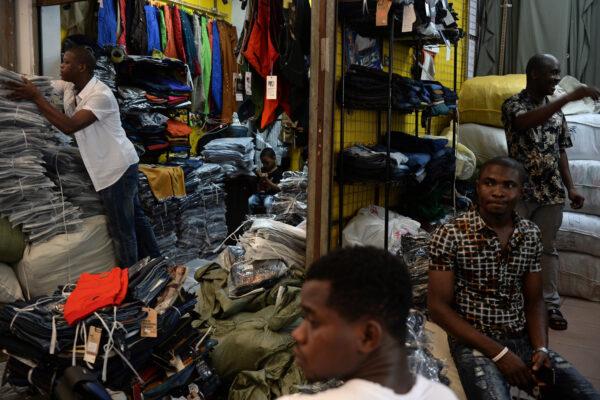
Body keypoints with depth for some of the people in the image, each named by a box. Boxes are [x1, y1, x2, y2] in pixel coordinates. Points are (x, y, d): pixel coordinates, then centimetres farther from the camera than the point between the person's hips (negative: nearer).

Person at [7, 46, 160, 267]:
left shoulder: (101, 95, -24)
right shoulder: (68, 86, 3)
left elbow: (69, 126, -31)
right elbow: (41, 84, 8)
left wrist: (35, 97, -28)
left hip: (117, 166, -9)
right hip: (112, 166, 9)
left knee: (121, 227, 1)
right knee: (134, 216, 19)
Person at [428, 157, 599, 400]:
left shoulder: (531, 234, 4)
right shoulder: (450, 235, -12)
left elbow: (534, 301, 10)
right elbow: (438, 307, -12)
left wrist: (541, 348, -9)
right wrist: (499, 353, -16)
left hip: (523, 339, 5)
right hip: (474, 342, -5)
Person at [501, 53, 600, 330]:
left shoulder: (556, 110, 10)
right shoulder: (513, 104, -7)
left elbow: (560, 151, 14)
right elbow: (528, 122, -31)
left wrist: (570, 187, 9)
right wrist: (569, 98, -35)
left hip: (551, 192, 5)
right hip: (520, 190, -5)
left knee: (547, 248, 11)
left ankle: (550, 303, 20)